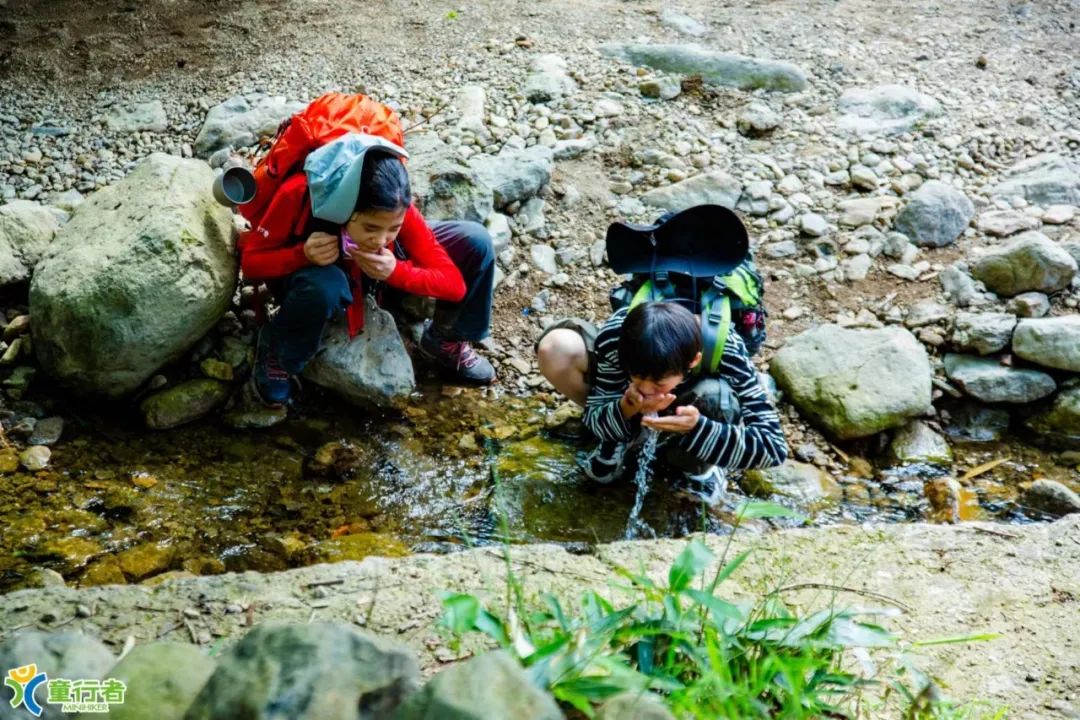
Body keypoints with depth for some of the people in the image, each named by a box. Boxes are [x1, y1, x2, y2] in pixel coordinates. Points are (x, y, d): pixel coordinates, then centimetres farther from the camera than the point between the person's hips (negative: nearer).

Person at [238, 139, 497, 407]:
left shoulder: (397, 211, -30)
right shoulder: (298, 195, -36)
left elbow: (455, 283, -24)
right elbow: (250, 260, -22)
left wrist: (396, 272, -40)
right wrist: (303, 255, -42)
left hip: (374, 271, 3)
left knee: (476, 241, -16)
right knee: (324, 286, -43)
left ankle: (446, 341, 9)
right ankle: (275, 355, -9)